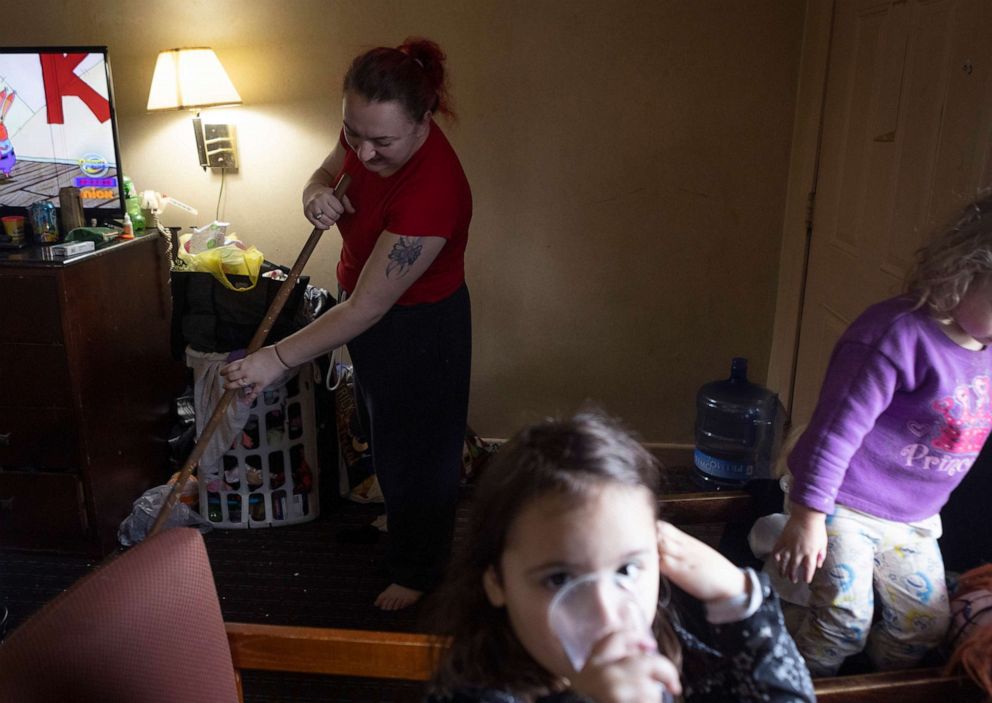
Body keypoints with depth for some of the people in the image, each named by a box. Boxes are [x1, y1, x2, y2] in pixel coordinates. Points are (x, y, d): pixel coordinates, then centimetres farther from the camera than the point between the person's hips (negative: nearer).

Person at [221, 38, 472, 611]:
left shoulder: (431, 192, -38)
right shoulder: (366, 135, -14)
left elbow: (366, 309, -34)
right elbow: (326, 174, 7)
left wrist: (278, 359, -29)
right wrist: (318, 195, -18)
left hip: (418, 328, -8)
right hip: (371, 308, 8)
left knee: (415, 448, 10)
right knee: (383, 428, 27)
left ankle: (417, 569, 35)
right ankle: (401, 516, 55)